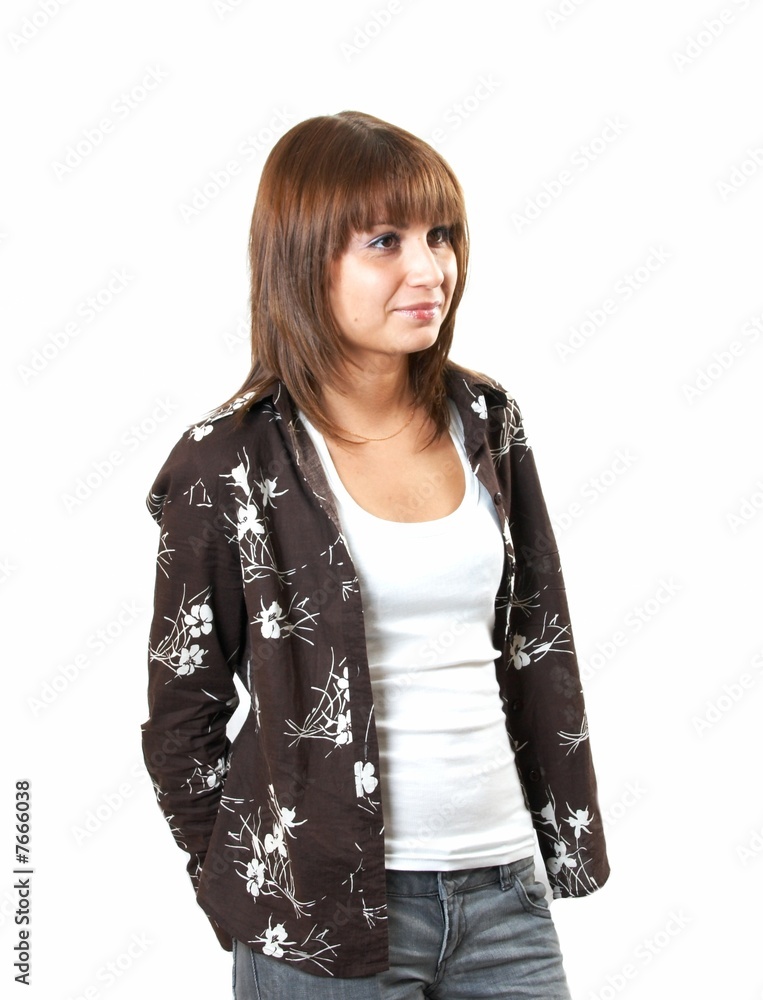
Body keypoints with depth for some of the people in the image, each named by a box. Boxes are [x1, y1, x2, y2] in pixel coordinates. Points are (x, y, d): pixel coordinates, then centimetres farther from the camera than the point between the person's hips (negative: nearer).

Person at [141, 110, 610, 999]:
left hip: (502, 884, 4)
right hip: (326, 916, -4)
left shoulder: (485, 422, 4)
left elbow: (541, 645, 10)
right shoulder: (228, 465, -8)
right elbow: (182, 715, -1)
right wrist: (254, 894, 1)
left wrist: (570, 838, 9)